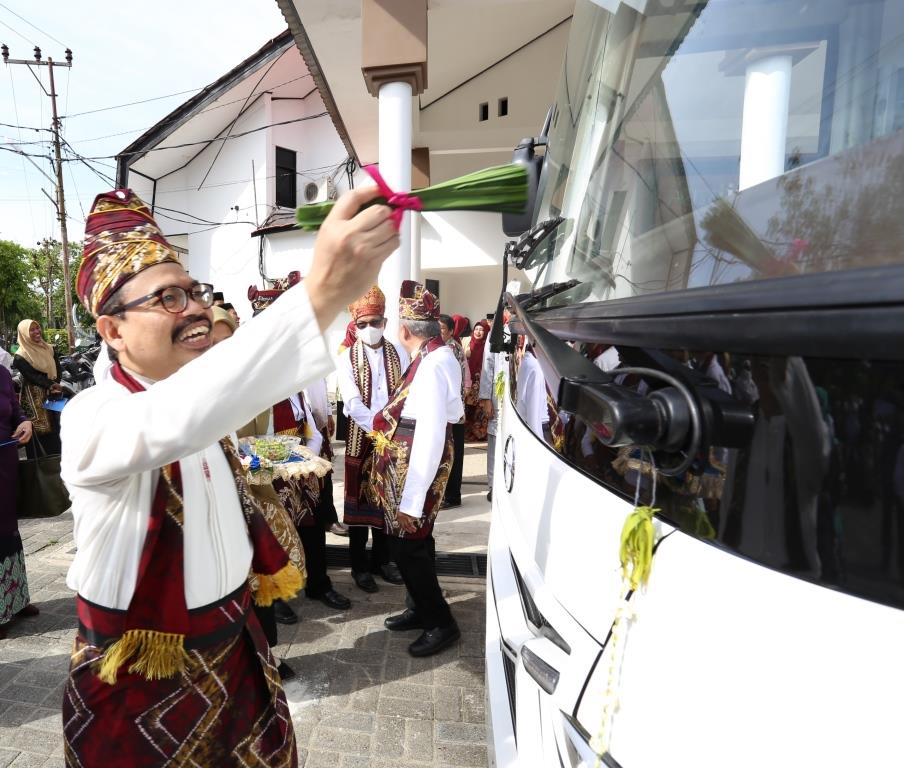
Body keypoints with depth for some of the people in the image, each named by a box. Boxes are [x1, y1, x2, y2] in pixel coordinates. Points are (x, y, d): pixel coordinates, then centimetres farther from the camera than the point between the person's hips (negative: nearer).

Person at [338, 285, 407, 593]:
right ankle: (359, 565, 21)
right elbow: (353, 403, -13)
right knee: (360, 498, 6)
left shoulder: (399, 354, 2)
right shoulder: (347, 358, -4)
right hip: (361, 437, -2)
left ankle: (382, 559, 28)